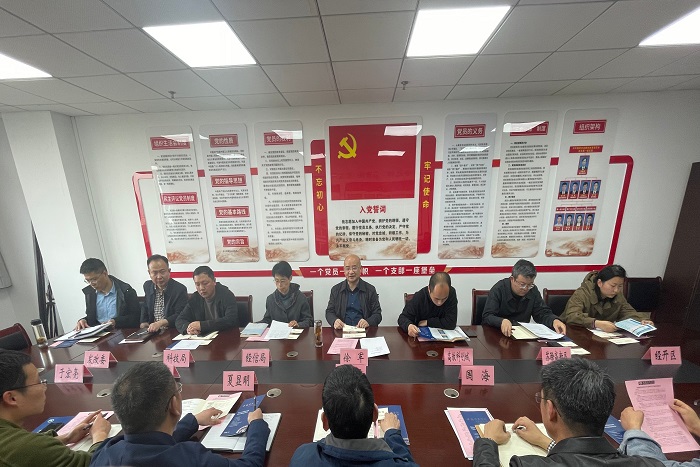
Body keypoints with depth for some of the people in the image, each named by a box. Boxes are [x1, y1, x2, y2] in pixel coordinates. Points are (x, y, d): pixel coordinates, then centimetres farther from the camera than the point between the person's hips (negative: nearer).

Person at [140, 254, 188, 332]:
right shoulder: (147, 286, 5)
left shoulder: (180, 289, -13)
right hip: (152, 331, 4)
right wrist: (143, 322, 5)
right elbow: (145, 307, 21)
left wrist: (160, 323, -30)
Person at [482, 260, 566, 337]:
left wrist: (554, 320, -18)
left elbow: (543, 313, 5)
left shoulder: (533, 290, 0)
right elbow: (486, 317, -20)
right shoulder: (498, 289, -15)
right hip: (497, 333, -4)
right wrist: (502, 321, -40)